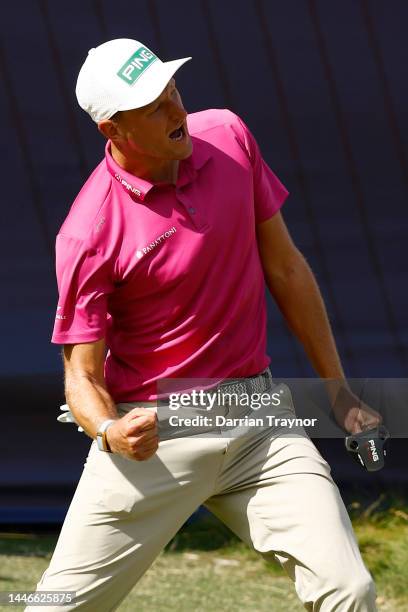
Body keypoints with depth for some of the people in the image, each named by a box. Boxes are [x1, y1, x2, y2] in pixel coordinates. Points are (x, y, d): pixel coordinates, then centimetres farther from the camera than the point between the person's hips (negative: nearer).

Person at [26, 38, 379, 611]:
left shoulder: (228, 138, -1)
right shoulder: (89, 233, -15)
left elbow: (284, 267, 11)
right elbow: (83, 374, -10)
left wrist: (336, 385, 15)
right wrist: (109, 430, -33)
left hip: (258, 418, 4)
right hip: (153, 436, -3)